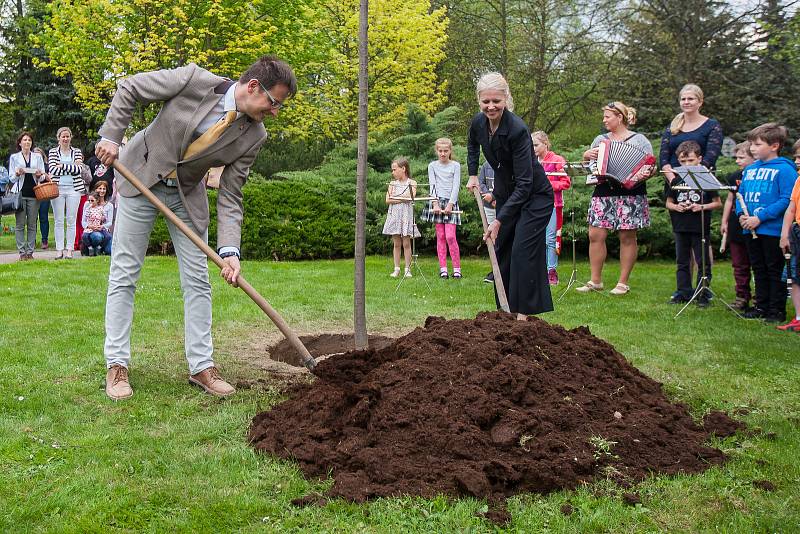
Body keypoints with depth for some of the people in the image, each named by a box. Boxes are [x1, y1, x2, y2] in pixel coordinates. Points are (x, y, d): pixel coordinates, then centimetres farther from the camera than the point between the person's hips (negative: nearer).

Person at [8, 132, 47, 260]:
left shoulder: (37, 157, 15)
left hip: (34, 193, 1)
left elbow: (43, 177, 13)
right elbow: (11, 177, 8)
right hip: (20, 193, -1)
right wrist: (17, 174, -12)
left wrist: (39, 175, -9)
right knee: (20, 224, -5)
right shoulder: (14, 157, 11)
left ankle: (30, 252, 3)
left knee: (32, 224, 0)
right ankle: (22, 252, -3)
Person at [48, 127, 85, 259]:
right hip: (57, 188, 0)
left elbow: (78, 170, -3)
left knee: (71, 220, 0)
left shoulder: (77, 152, 10)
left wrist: (62, 166, -9)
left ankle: (69, 249, 4)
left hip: (74, 188, 0)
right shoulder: (53, 152, 8)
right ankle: (59, 249, 4)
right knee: (59, 220, 1)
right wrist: (72, 167, -8)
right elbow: (52, 169, -6)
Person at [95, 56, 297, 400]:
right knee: (124, 275, -1)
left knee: (197, 279, 1)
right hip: (141, 178, -3)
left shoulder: (253, 138, -15)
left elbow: (230, 197, -12)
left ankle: (201, 366, 9)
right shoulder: (194, 80, -25)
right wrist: (111, 136, -18)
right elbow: (128, 89, -12)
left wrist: (229, 250, -24)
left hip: (187, 193, 3)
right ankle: (117, 365, 7)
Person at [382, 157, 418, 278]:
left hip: (406, 215, -3)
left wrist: (395, 197, -7)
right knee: (396, 244, 5)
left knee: (406, 244, -2)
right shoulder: (392, 183, 11)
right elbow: (388, 200, -1)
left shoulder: (412, 183, 2)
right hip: (394, 215, 3)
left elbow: (411, 197, -15)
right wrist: (402, 199, -11)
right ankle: (396, 269, 10)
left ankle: (408, 269, 3)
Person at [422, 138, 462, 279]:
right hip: (437, 201, 2)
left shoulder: (455, 165, 5)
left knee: (450, 236, -10)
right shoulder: (432, 165, 8)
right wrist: (435, 203, -11)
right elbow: (432, 185, 1)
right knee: (440, 236, 2)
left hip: (451, 202, -1)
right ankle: (443, 268, 4)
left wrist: (450, 204, -11)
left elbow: (456, 186, -1)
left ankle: (457, 268, -3)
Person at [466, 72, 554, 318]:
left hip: (535, 196, -7)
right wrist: (473, 174, 8)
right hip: (506, 194, 7)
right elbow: (472, 145, 19)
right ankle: (505, 310, 15)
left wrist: (499, 220, -32)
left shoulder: (518, 130, -30)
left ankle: (523, 313, -10)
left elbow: (524, 183, -30)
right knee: (501, 250, 6)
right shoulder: (478, 122, -9)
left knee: (523, 251, -14)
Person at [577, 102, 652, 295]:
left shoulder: (639, 140, 6)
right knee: (595, 235, -3)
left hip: (630, 193, -4)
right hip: (603, 193, 4)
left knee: (627, 237, 0)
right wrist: (586, 155, 0)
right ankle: (595, 281, 6)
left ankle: (623, 283, 8)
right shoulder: (600, 140, 18)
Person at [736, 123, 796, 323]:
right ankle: (761, 307, 26)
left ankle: (777, 310, 10)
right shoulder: (749, 169, 11)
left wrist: (760, 218, -21)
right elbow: (741, 194, 18)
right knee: (759, 270, 16)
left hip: (773, 230, -7)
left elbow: (787, 200, -19)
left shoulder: (784, 169, -12)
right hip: (751, 230, 7)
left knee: (776, 271, 2)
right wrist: (741, 214, -2)